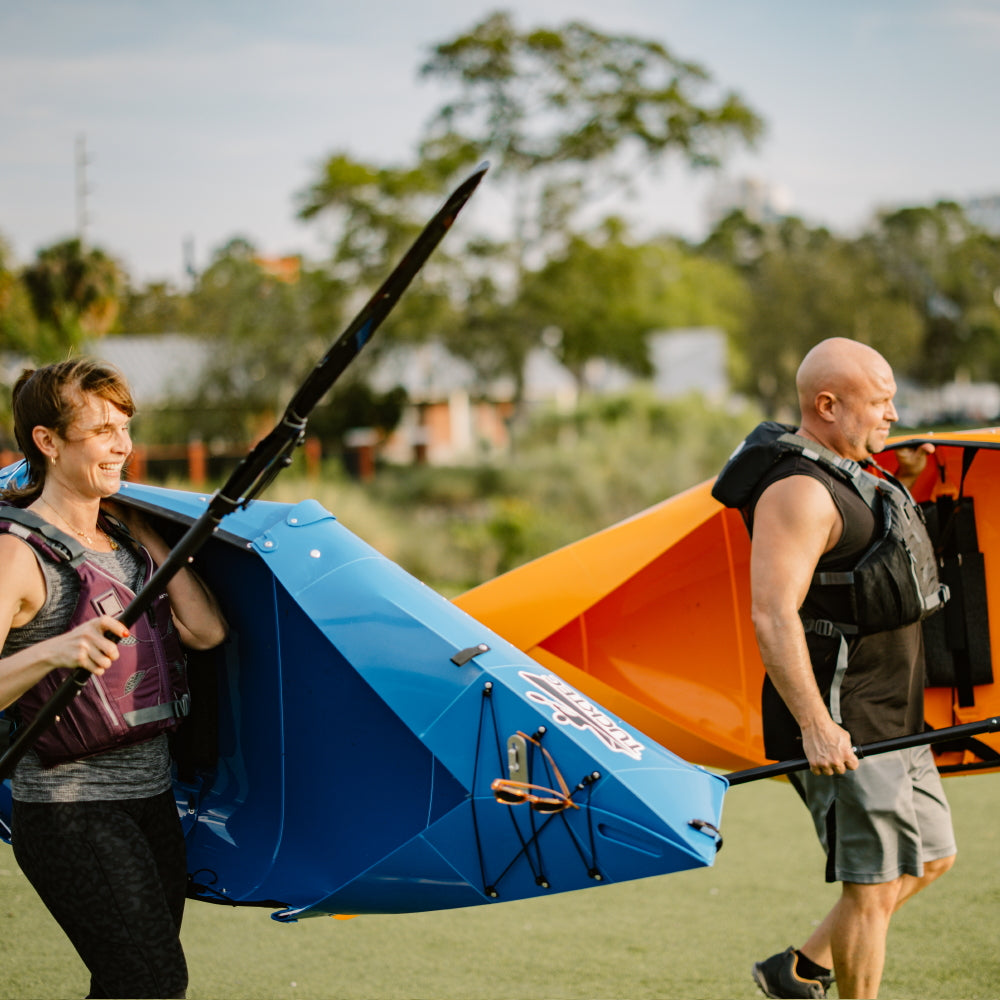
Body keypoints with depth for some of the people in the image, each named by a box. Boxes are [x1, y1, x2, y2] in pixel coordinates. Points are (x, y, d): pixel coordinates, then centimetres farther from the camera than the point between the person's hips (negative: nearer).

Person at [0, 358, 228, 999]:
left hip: (153, 802, 8)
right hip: (70, 815, -7)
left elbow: (206, 630, 0)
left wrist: (142, 529, 4)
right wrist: (51, 652, -36)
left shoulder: (126, 536, 14)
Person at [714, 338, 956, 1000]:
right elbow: (773, 616, -27)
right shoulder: (799, 492, -18)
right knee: (873, 886, -3)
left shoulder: (852, 474, 14)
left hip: (894, 721, 10)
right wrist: (815, 727, -31)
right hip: (840, 731, -10)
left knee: (932, 857, 18)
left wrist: (903, 483, 21)